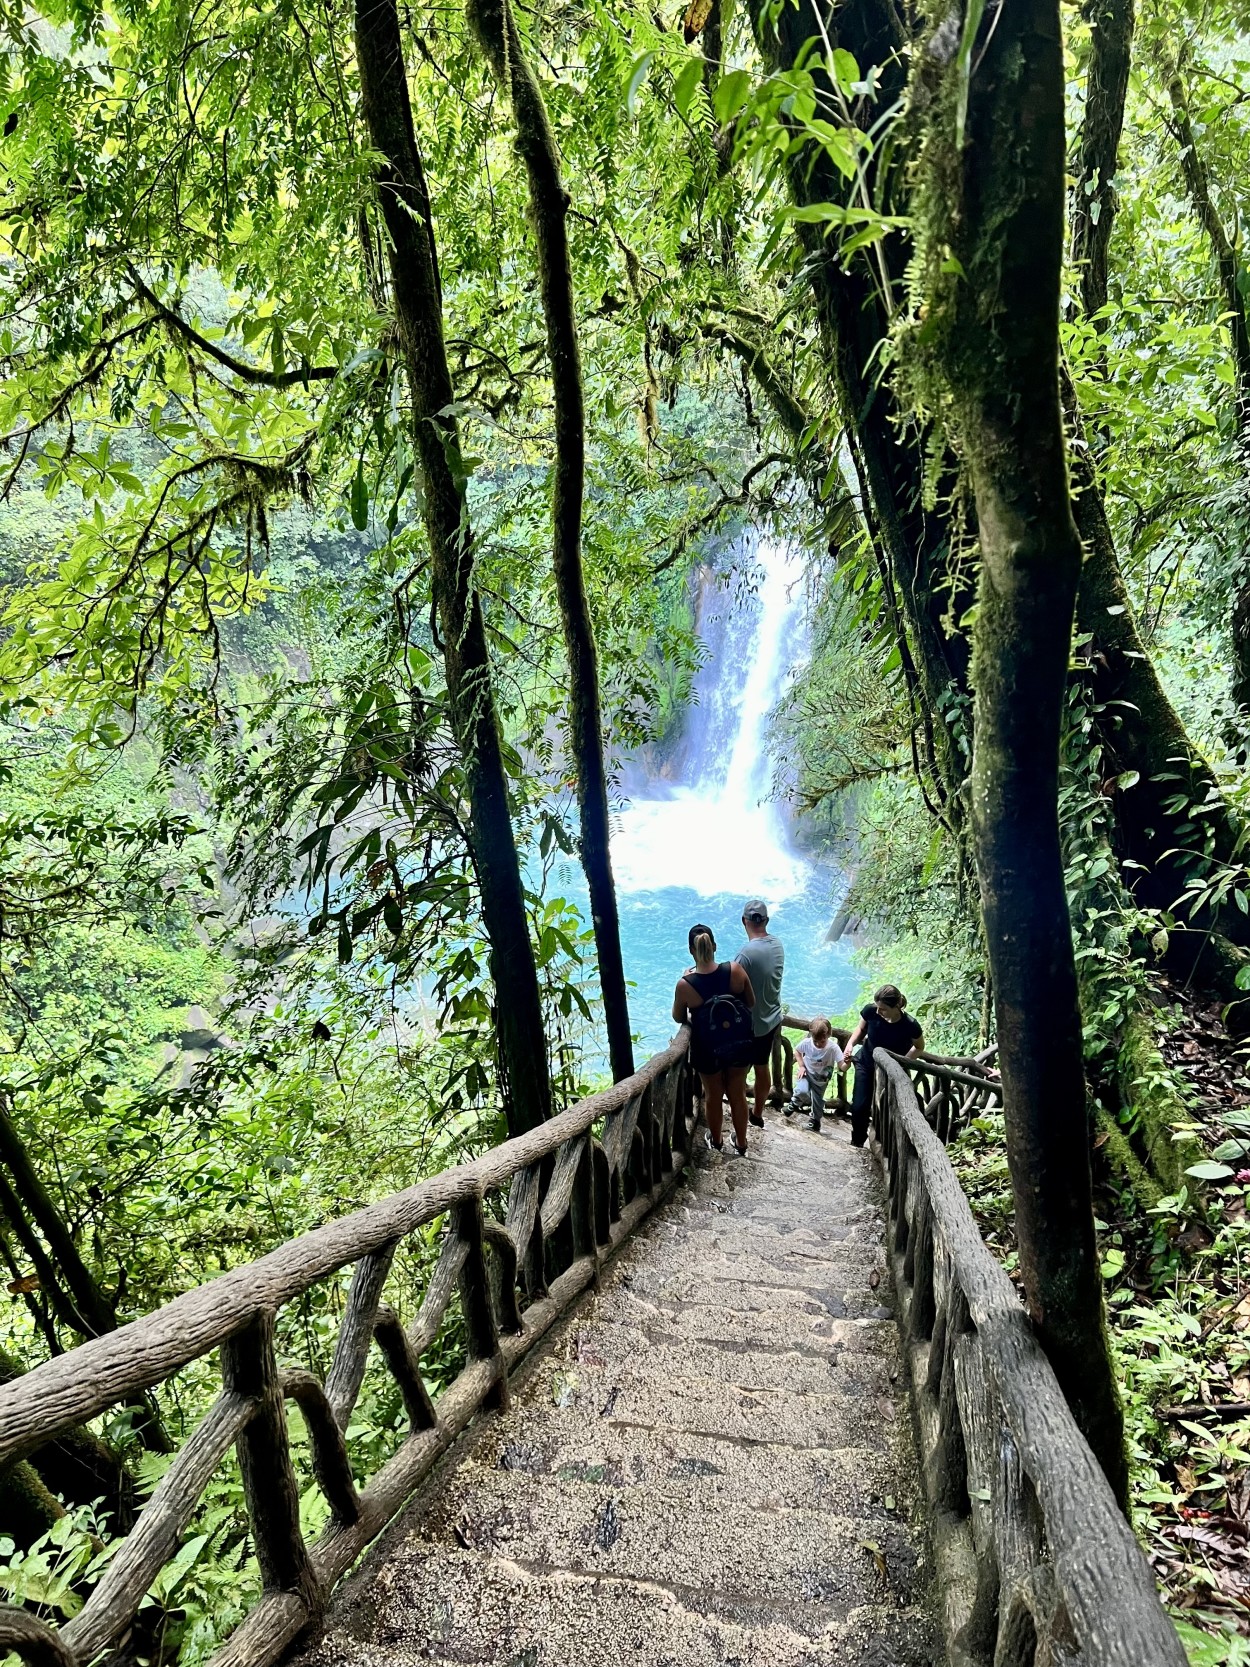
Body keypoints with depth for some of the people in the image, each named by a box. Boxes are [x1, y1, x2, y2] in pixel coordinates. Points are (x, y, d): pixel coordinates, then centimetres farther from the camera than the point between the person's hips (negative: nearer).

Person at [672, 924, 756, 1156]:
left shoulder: (685, 984, -24)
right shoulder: (735, 970, -20)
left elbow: (679, 1018, -5)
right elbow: (751, 1003, -4)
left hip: (707, 1049, -2)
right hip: (738, 1044, 2)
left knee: (713, 1096, 23)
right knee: (737, 1095, 22)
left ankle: (716, 1141, 45)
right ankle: (741, 1144, 41)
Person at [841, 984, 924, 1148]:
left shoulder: (909, 1025, -31)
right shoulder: (870, 1011, -26)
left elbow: (919, 1047, -8)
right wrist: (850, 1045, -18)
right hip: (866, 1064, 2)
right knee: (859, 1106, -2)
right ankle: (857, 1141, 23)